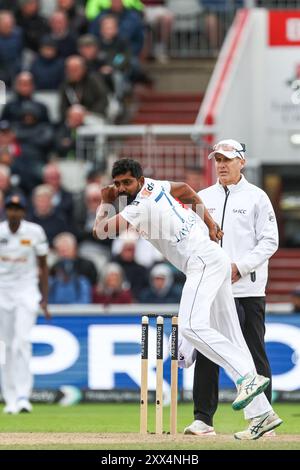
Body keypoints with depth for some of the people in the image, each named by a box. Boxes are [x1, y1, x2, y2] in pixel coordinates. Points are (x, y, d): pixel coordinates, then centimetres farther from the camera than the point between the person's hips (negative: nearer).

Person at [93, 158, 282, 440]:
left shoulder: (140, 208, -13)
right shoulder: (153, 186, 14)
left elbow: (99, 231, -13)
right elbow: (185, 190, 31)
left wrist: (105, 203, 6)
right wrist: (209, 223, 24)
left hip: (204, 262, -10)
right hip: (215, 260, 10)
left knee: (191, 325, -29)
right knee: (230, 339, 4)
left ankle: (249, 377, -36)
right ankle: (262, 414, -1)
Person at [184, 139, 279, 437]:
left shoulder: (256, 198, 3)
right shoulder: (202, 198, 13)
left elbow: (269, 241, -3)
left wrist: (240, 266, -14)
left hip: (248, 289, -3)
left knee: (255, 355, -1)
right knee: (206, 355, 1)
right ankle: (203, 418, 5)